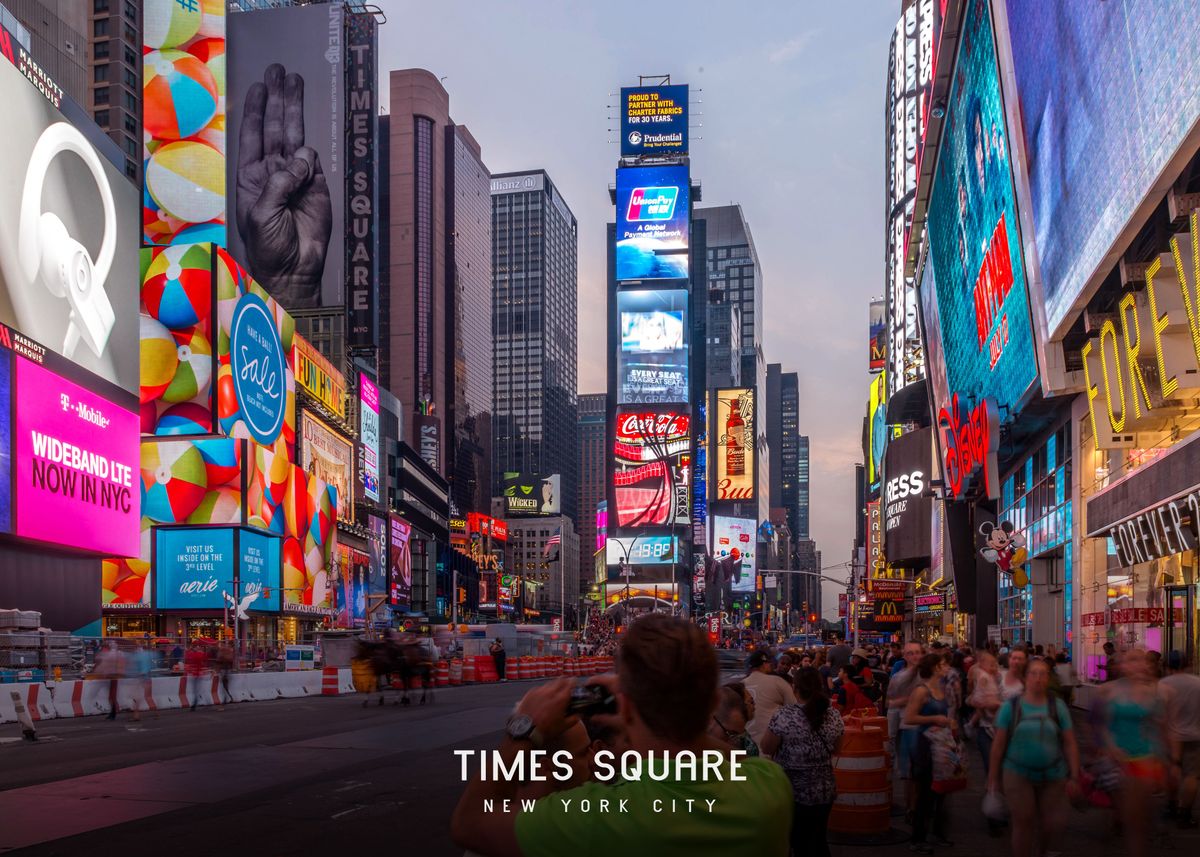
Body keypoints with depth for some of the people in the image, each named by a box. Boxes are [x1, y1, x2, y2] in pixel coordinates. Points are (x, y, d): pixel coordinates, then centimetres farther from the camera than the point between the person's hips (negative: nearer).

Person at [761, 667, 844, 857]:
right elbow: (835, 749, 9)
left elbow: (767, 748, -7)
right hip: (824, 791, 4)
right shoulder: (833, 715, -4)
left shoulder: (784, 715, -18)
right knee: (818, 840, 18)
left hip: (792, 791, -4)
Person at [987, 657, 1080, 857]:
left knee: (1051, 825, 7)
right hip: (1018, 775, -1)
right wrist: (993, 778, 1)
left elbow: (1070, 743, 2)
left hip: (1053, 776, 1)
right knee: (1023, 823, -1)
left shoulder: (1057, 706, 1)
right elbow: (999, 744, 0)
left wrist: (1075, 776, -2)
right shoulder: (1011, 706, -2)